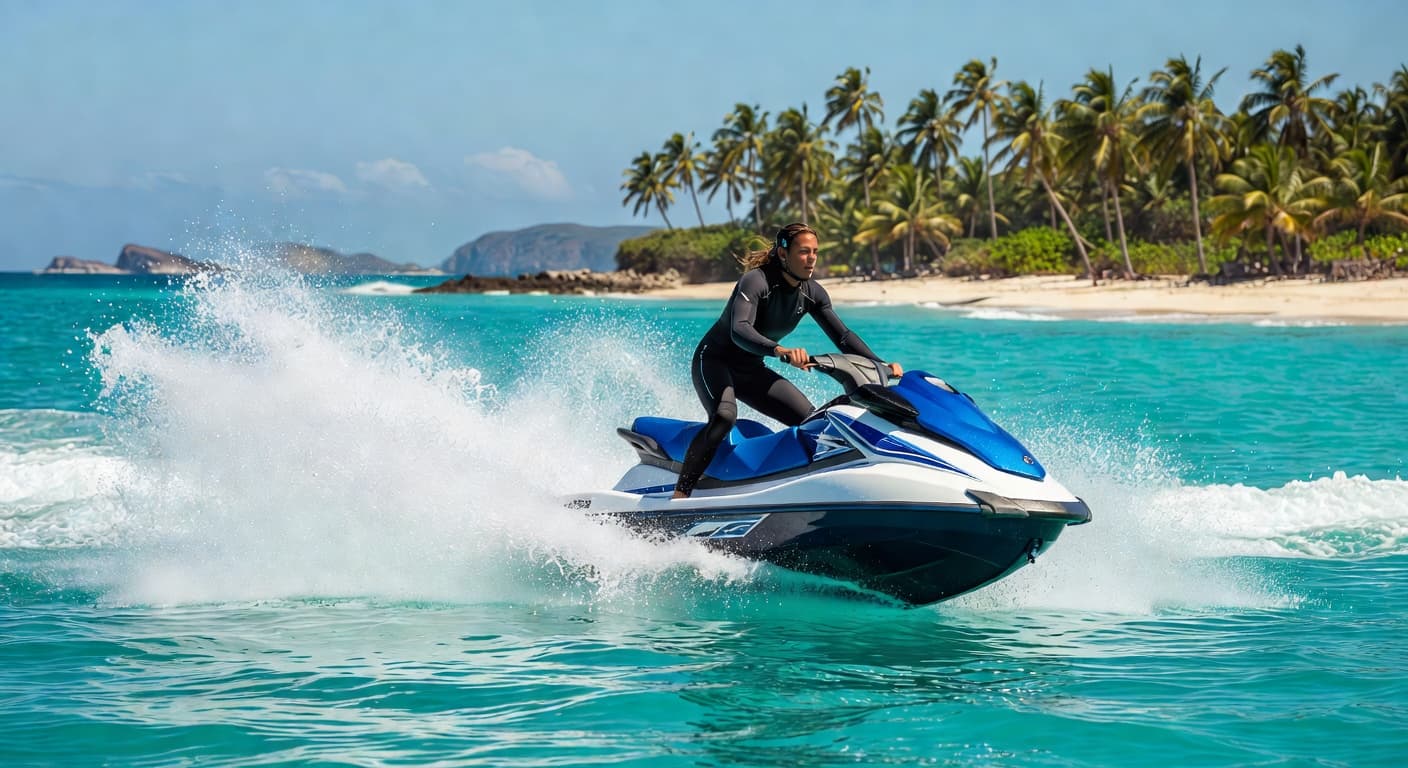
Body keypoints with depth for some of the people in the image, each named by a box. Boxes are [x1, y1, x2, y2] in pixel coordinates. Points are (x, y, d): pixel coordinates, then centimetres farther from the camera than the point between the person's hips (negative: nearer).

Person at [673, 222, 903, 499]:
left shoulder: (812, 293, -4)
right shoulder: (756, 280, -25)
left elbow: (843, 336, 1)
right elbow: (739, 331, -41)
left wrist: (881, 366, -13)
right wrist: (780, 350, -58)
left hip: (752, 370, 8)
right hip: (713, 361, -8)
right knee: (725, 416, -35)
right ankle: (679, 496, -38)